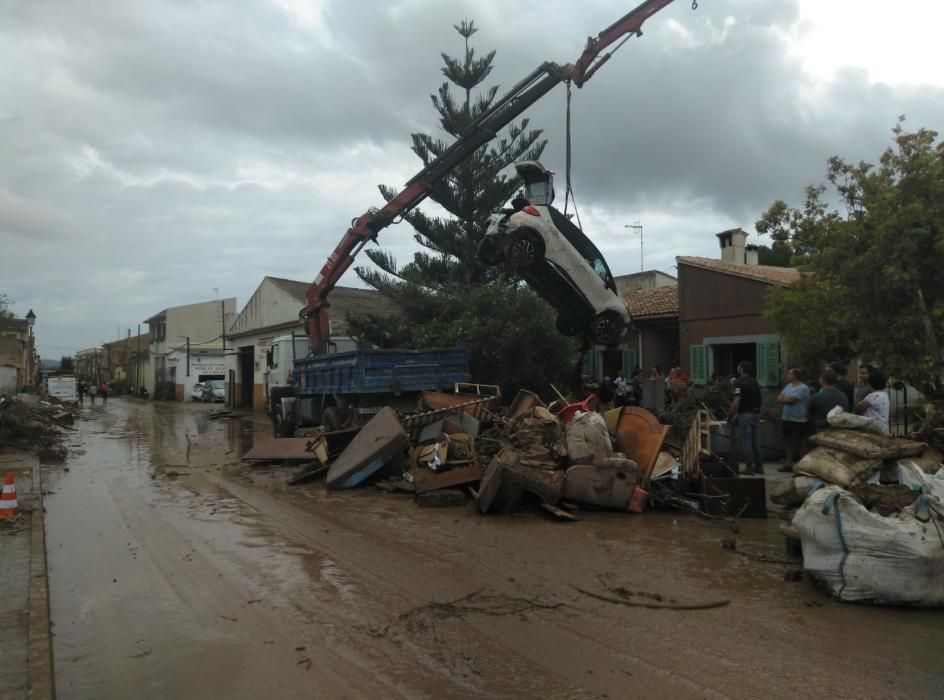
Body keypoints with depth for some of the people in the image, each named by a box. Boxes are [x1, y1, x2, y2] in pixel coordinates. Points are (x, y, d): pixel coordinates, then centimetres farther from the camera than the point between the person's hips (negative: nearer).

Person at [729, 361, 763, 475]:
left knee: (745, 441, -2)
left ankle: (749, 467, -1)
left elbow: (736, 402, -18)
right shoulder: (755, 382, 14)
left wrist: (731, 415, -9)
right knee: (756, 442, 13)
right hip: (756, 414, 8)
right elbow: (757, 400, 16)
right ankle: (759, 466, 16)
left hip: (745, 414, -8)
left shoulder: (740, 383, -12)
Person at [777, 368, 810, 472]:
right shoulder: (789, 386, 13)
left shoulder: (803, 388, -16)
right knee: (788, 442, 12)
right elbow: (779, 398, 8)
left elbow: (789, 400, -24)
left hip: (798, 421, -8)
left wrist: (783, 398, -4)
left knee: (797, 444, -2)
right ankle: (789, 463, 20)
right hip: (787, 419, 8)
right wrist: (786, 399, -13)